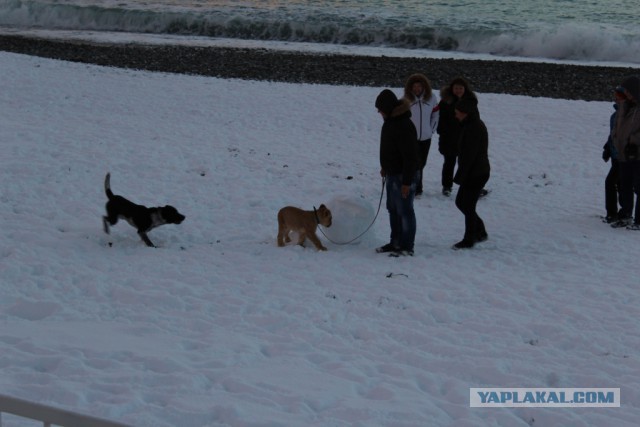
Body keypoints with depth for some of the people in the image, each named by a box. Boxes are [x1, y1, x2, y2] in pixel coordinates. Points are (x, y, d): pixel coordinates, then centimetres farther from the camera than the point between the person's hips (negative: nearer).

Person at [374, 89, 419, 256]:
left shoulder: (404, 126, -24)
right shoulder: (390, 121, 8)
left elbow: (410, 156, -24)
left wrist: (407, 182, -24)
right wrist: (385, 167, 26)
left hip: (403, 175, -10)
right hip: (392, 174, 10)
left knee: (404, 210, -3)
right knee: (393, 209, 17)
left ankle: (407, 247, 3)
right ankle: (395, 242, 27)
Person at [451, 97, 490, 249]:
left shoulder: (474, 128, -21)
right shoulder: (476, 125, 12)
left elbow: (469, 155, -24)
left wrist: (460, 176, -20)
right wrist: (461, 175, 21)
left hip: (475, 174, -10)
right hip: (478, 172, 10)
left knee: (468, 206, 0)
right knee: (460, 202, 17)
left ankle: (469, 240, 10)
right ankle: (480, 232, 26)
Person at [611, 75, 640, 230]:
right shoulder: (625, 106, 13)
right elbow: (617, 127, 17)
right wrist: (617, 143, 3)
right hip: (625, 155, 7)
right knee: (625, 187, 13)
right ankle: (625, 217, 23)